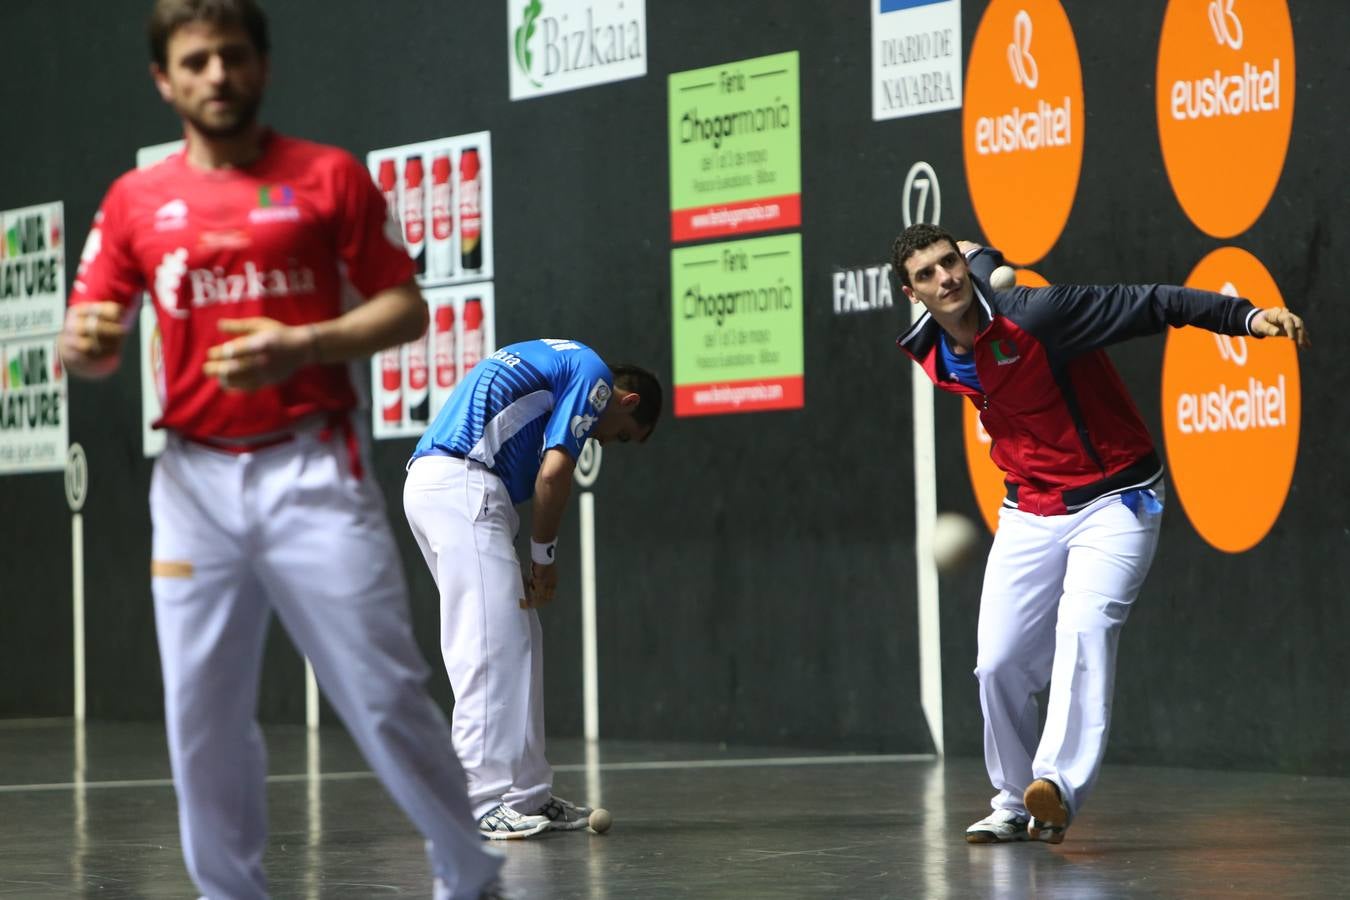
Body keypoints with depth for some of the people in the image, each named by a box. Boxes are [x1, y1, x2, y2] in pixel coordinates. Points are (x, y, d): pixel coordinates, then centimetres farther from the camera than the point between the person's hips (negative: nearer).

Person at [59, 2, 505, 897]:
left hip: (312, 469, -3)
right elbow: (90, 343, 9)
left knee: (385, 694, -3)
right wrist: (87, 342, -15)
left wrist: (303, 345, -15)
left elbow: (405, 307, 2)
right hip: (196, 478, 3)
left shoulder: (329, 176, 3)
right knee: (202, 712, 2)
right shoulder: (136, 201, 10)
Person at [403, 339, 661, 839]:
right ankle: (479, 802, -14)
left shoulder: (557, 363, 29)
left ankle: (526, 796, 15)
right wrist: (544, 556, 2)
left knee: (517, 643, 12)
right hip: (460, 484, -10)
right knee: (491, 644, -11)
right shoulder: (593, 374, 0)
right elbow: (553, 472, -10)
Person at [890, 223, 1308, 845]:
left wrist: (1248, 316, -35)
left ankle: (1057, 787, -38)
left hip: (1114, 502, -6)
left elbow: (1153, 305, -26)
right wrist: (981, 256, 40)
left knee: (1083, 626, -27)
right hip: (1029, 512, 6)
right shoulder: (931, 354, -3)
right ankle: (1014, 803, 18)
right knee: (999, 664, -1)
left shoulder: (1033, 314, -22)